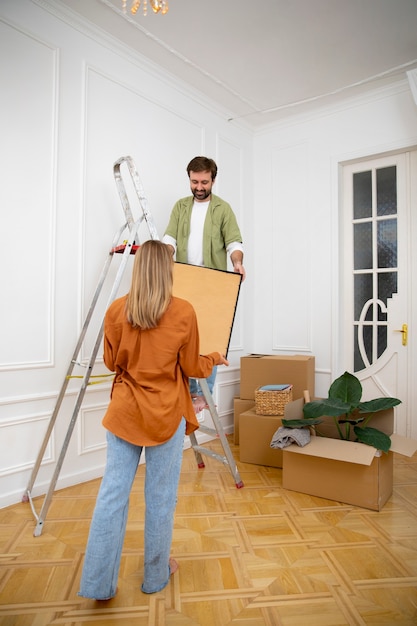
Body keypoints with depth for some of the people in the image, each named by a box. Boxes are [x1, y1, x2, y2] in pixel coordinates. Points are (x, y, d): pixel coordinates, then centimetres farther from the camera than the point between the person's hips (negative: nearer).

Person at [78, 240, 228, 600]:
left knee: (113, 493, 11)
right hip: (166, 414, -2)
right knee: (161, 496, 12)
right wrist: (214, 360, 16)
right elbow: (191, 368, -3)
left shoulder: (116, 310, -4)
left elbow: (111, 361, 7)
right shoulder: (183, 312, -11)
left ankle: (99, 583, 22)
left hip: (124, 412, 3)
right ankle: (156, 575, 32)